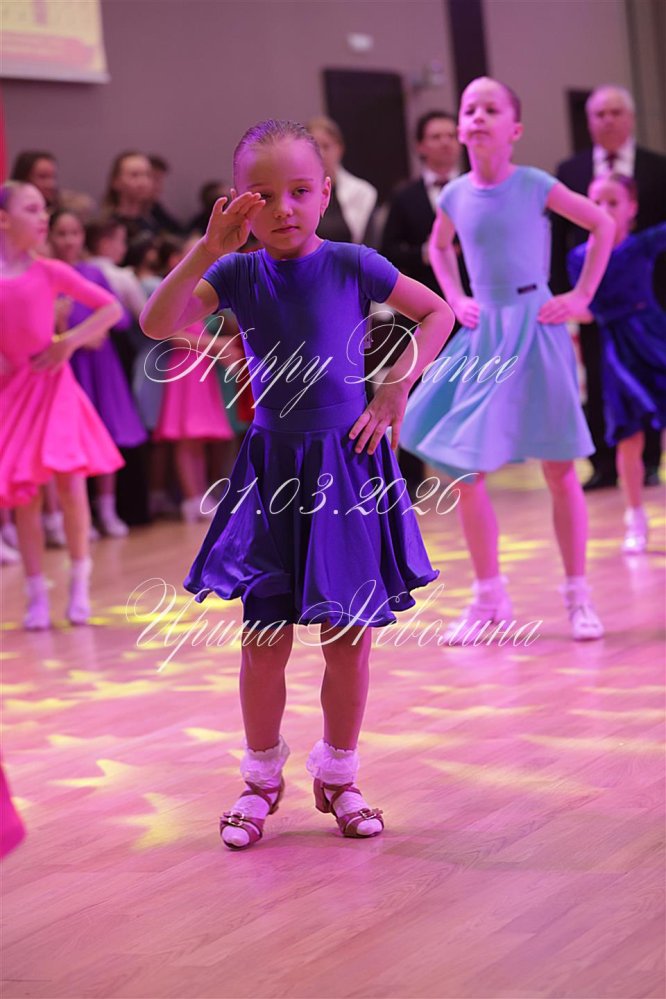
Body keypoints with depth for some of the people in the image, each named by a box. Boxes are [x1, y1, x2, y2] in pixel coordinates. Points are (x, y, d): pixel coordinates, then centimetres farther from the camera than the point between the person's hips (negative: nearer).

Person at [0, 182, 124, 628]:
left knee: (70, 482, -8)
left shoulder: (50, 271, -1)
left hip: (53, 386, 0)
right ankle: (37, 596, 11)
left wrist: (69, 342, -8)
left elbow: (111, 308, 1)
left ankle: (79, 587, 5)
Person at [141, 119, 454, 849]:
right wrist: (207, 248, -20)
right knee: (265, 637, 4)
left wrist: (396, 388, -4)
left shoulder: (351, 265, -5)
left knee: (349, 636, 5)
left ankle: (337, 775, 22)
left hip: (346, 463, -1)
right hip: (272, 467, 1)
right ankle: (261, 777, 21)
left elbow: (438, 312, 5)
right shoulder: (238, 274, -2)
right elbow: (157, 324, -14)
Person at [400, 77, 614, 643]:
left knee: (559, 469, 1)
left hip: (536, 330, -3)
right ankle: (489, 598, 12)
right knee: (465, 472, -1)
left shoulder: (534, 185, -7)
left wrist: (582, 296, -2)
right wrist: (455, 300, 12)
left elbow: (602, 225, 2)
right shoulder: (456, 196, 3)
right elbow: (440, 247, 25)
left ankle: (579, 596, 12)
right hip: (483, 336, 3)